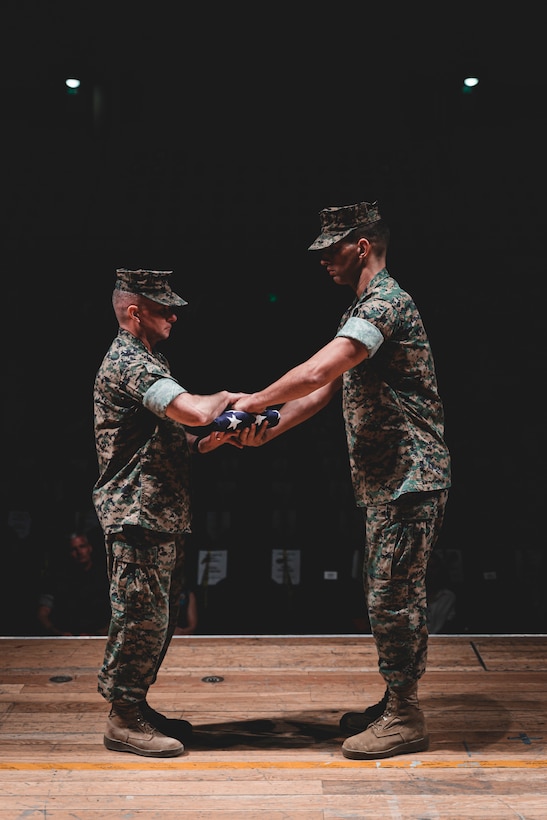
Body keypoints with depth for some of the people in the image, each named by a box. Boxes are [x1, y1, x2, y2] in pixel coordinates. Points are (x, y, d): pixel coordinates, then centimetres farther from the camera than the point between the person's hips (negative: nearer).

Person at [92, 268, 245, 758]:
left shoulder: (146, 362, 20)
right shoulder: (128, 363, -16)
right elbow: (193, 412, -30)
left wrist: (202, 445, 6)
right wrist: (224, 398, -9)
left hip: (164, 515, 10)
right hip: (138, 515, -10)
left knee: (160, 618, 15)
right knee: (142, 617, -3)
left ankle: (136, 708, 26)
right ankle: (123, 721, 10)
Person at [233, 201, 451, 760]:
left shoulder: (384, 302, -16)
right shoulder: (366, 307, 18)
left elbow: (316, 372, -28)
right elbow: (324, 389, 14)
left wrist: (254, 401, -15)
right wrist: (266, 432, 3)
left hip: (408, 478, -10)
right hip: (385, 481, 10)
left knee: (392, 596, -3)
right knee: (388, 594, 16)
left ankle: (405, 719, 10)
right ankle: (395, 705, 29)